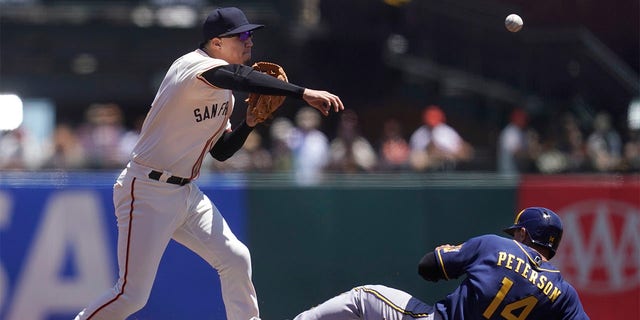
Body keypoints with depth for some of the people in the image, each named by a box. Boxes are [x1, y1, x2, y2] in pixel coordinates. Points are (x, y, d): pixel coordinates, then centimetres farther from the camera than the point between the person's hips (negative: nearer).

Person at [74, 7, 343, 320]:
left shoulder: (225, 93, 12)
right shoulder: (193, 65, -16)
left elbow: (220, 151, 18)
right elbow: (239, 76, -37)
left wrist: (249, 123, 0)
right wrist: (304, 93, -43)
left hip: (186, 193, 9)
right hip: (147, 191, -9)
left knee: (236, 258, 4)